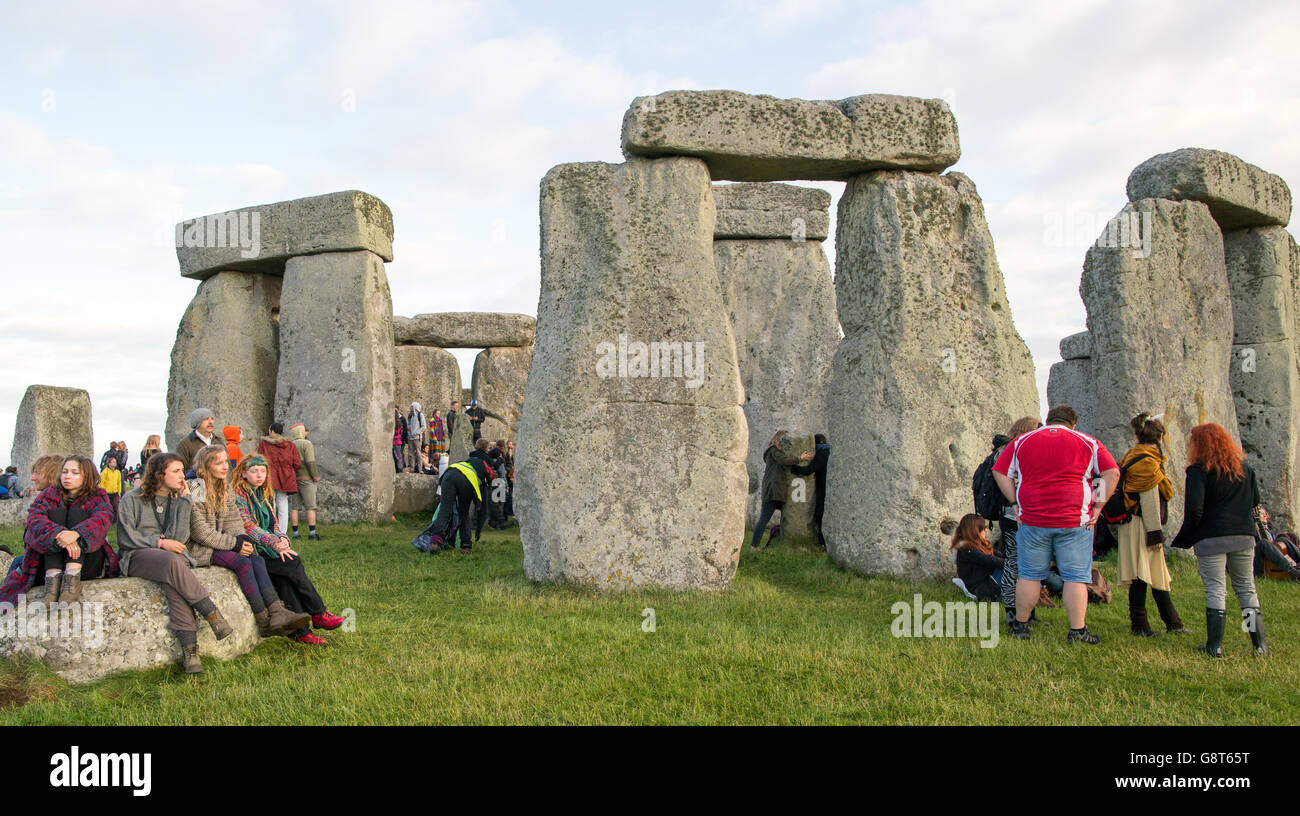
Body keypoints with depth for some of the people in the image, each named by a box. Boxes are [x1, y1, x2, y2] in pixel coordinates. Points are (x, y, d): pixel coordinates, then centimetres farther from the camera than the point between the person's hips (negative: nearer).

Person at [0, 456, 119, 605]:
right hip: (50, 564, 1)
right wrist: (58, 534, -33)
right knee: (56, 512, -16)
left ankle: (72, 580, -38)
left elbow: (103, 517, -15)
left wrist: (76, 533, -38)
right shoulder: (49, 495, 13)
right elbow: (35, 518, -10)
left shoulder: (97, 497, 9)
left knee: (76, 512, -17)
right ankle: (53, 579, -36)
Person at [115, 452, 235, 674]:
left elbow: (178, 537, 0)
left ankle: (189, 648, -45)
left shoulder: (179, 500, 15)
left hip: (173, 555, 2)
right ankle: (212, 614, -35)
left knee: (173, 580, -36)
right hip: (138, 557, -2)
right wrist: (160, 542, -10)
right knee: (173, 563, -38)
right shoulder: (132, 499, 7)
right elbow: (126, 537, -1)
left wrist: (183, 500, -2)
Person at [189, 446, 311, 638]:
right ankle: (264, 621, -27)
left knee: (257, 560, -18)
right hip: (199, 550, -7)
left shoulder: (225, 491, 14)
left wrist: (244, 540, -10)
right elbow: (200, 532, -17)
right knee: (242, 562, -27)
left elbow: (234, 521, 11)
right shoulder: (195, 492, -12)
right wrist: (234, 543, -16)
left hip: (220, 544, 7)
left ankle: (277, 613, -35)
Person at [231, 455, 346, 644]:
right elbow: (248, 528, -16)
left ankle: (298, 630, -24)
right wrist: (274, 543, -26)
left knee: (283, 577, -22)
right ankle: (318, 614, -17)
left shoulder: (266, 495, 18)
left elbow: (274, 525, 17)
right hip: (248, 550, -7)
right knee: (293, 563, -24)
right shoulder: (237, 496, -6)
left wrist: (282, 539, -7)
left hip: (266, 550, 7)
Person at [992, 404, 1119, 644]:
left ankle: (1021, 625, 18)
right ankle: (1077, 631, 2)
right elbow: (1112, 473, 0)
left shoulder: (1022, 441, 10)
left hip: (1032, 521, 2)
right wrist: (1098, 506, 0)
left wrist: (1015, 502, 9)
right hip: (1075, 521, -2)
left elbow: (1000, 473, 9)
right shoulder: (1088, 443, 6)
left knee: (1029, 575, 10)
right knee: (1076, 577, 3)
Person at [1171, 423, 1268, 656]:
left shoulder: (1199, 471, -9)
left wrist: (1183, 539, -3)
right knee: (1247, 588, 14)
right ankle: (1260, 643, 14)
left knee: (1216, 590, -1)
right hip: (1244, 535, 5)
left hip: (1212, 538, -5)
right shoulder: (1244, 466, 9)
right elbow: (1255, 501, 20)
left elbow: (1194, 511, -14)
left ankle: (1215, 645, -1)